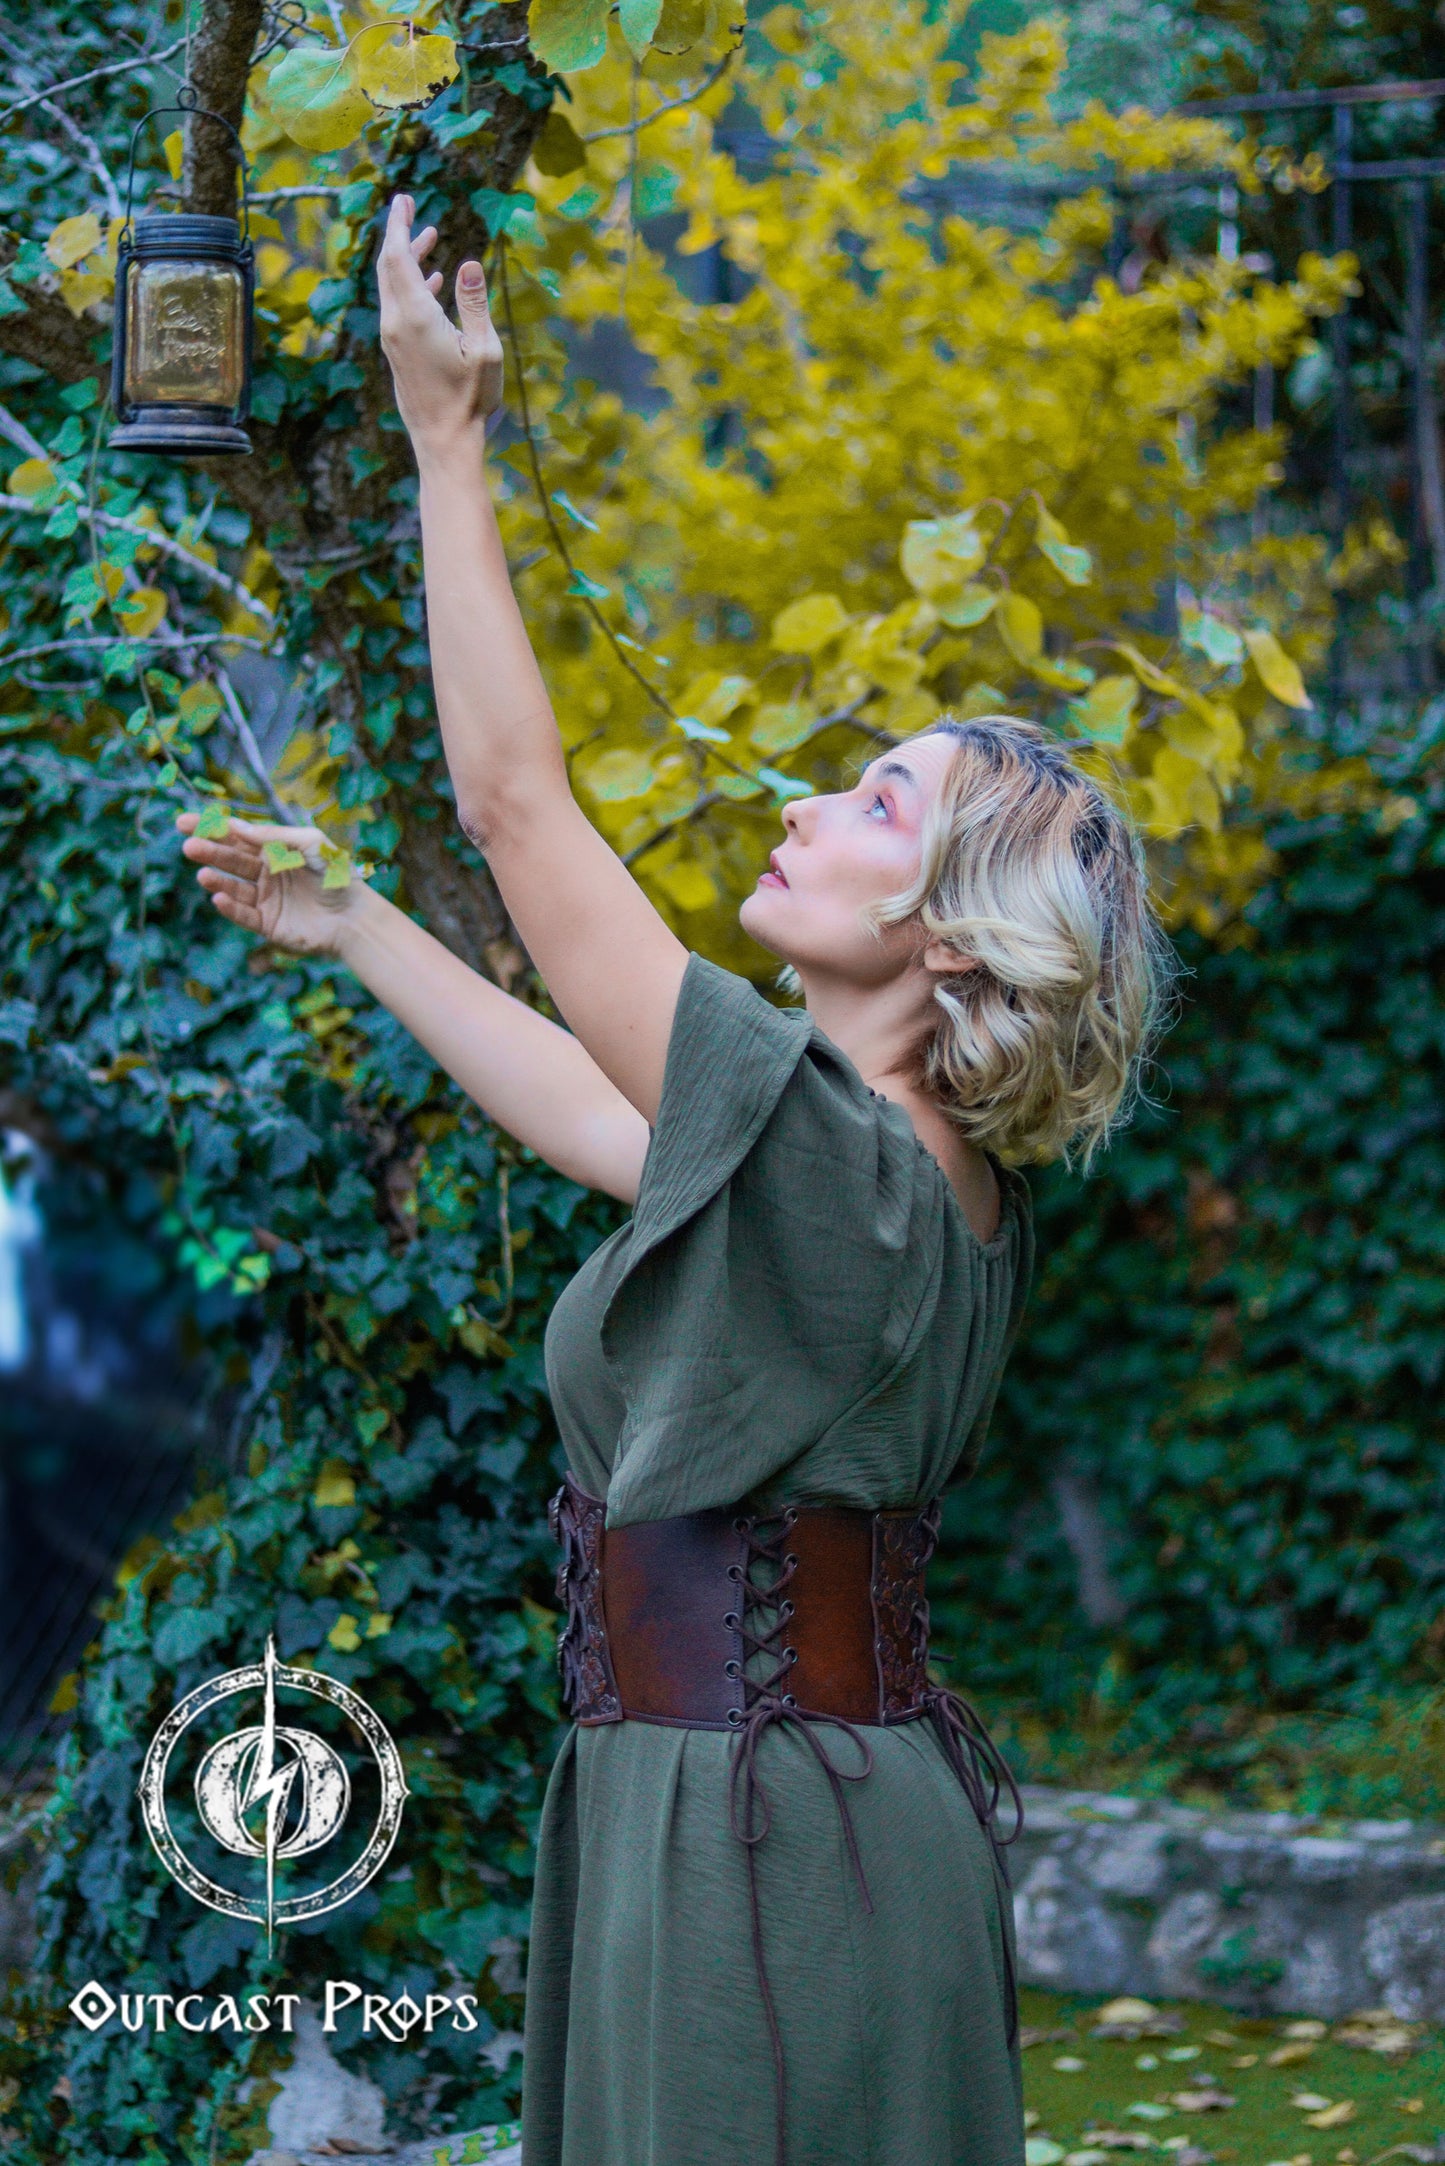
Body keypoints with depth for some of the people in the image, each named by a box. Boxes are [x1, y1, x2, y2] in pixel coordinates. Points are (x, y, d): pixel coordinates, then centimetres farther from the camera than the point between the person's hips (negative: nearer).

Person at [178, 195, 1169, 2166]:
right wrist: (352, 932, 32)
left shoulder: (818, 1143, -17)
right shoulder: (937, 1188, 9)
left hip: (766, 1831, -9)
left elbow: (517, 798, -13)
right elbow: (598, 1120, 24)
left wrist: (447, 440, -6)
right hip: (862, 1791, 9)